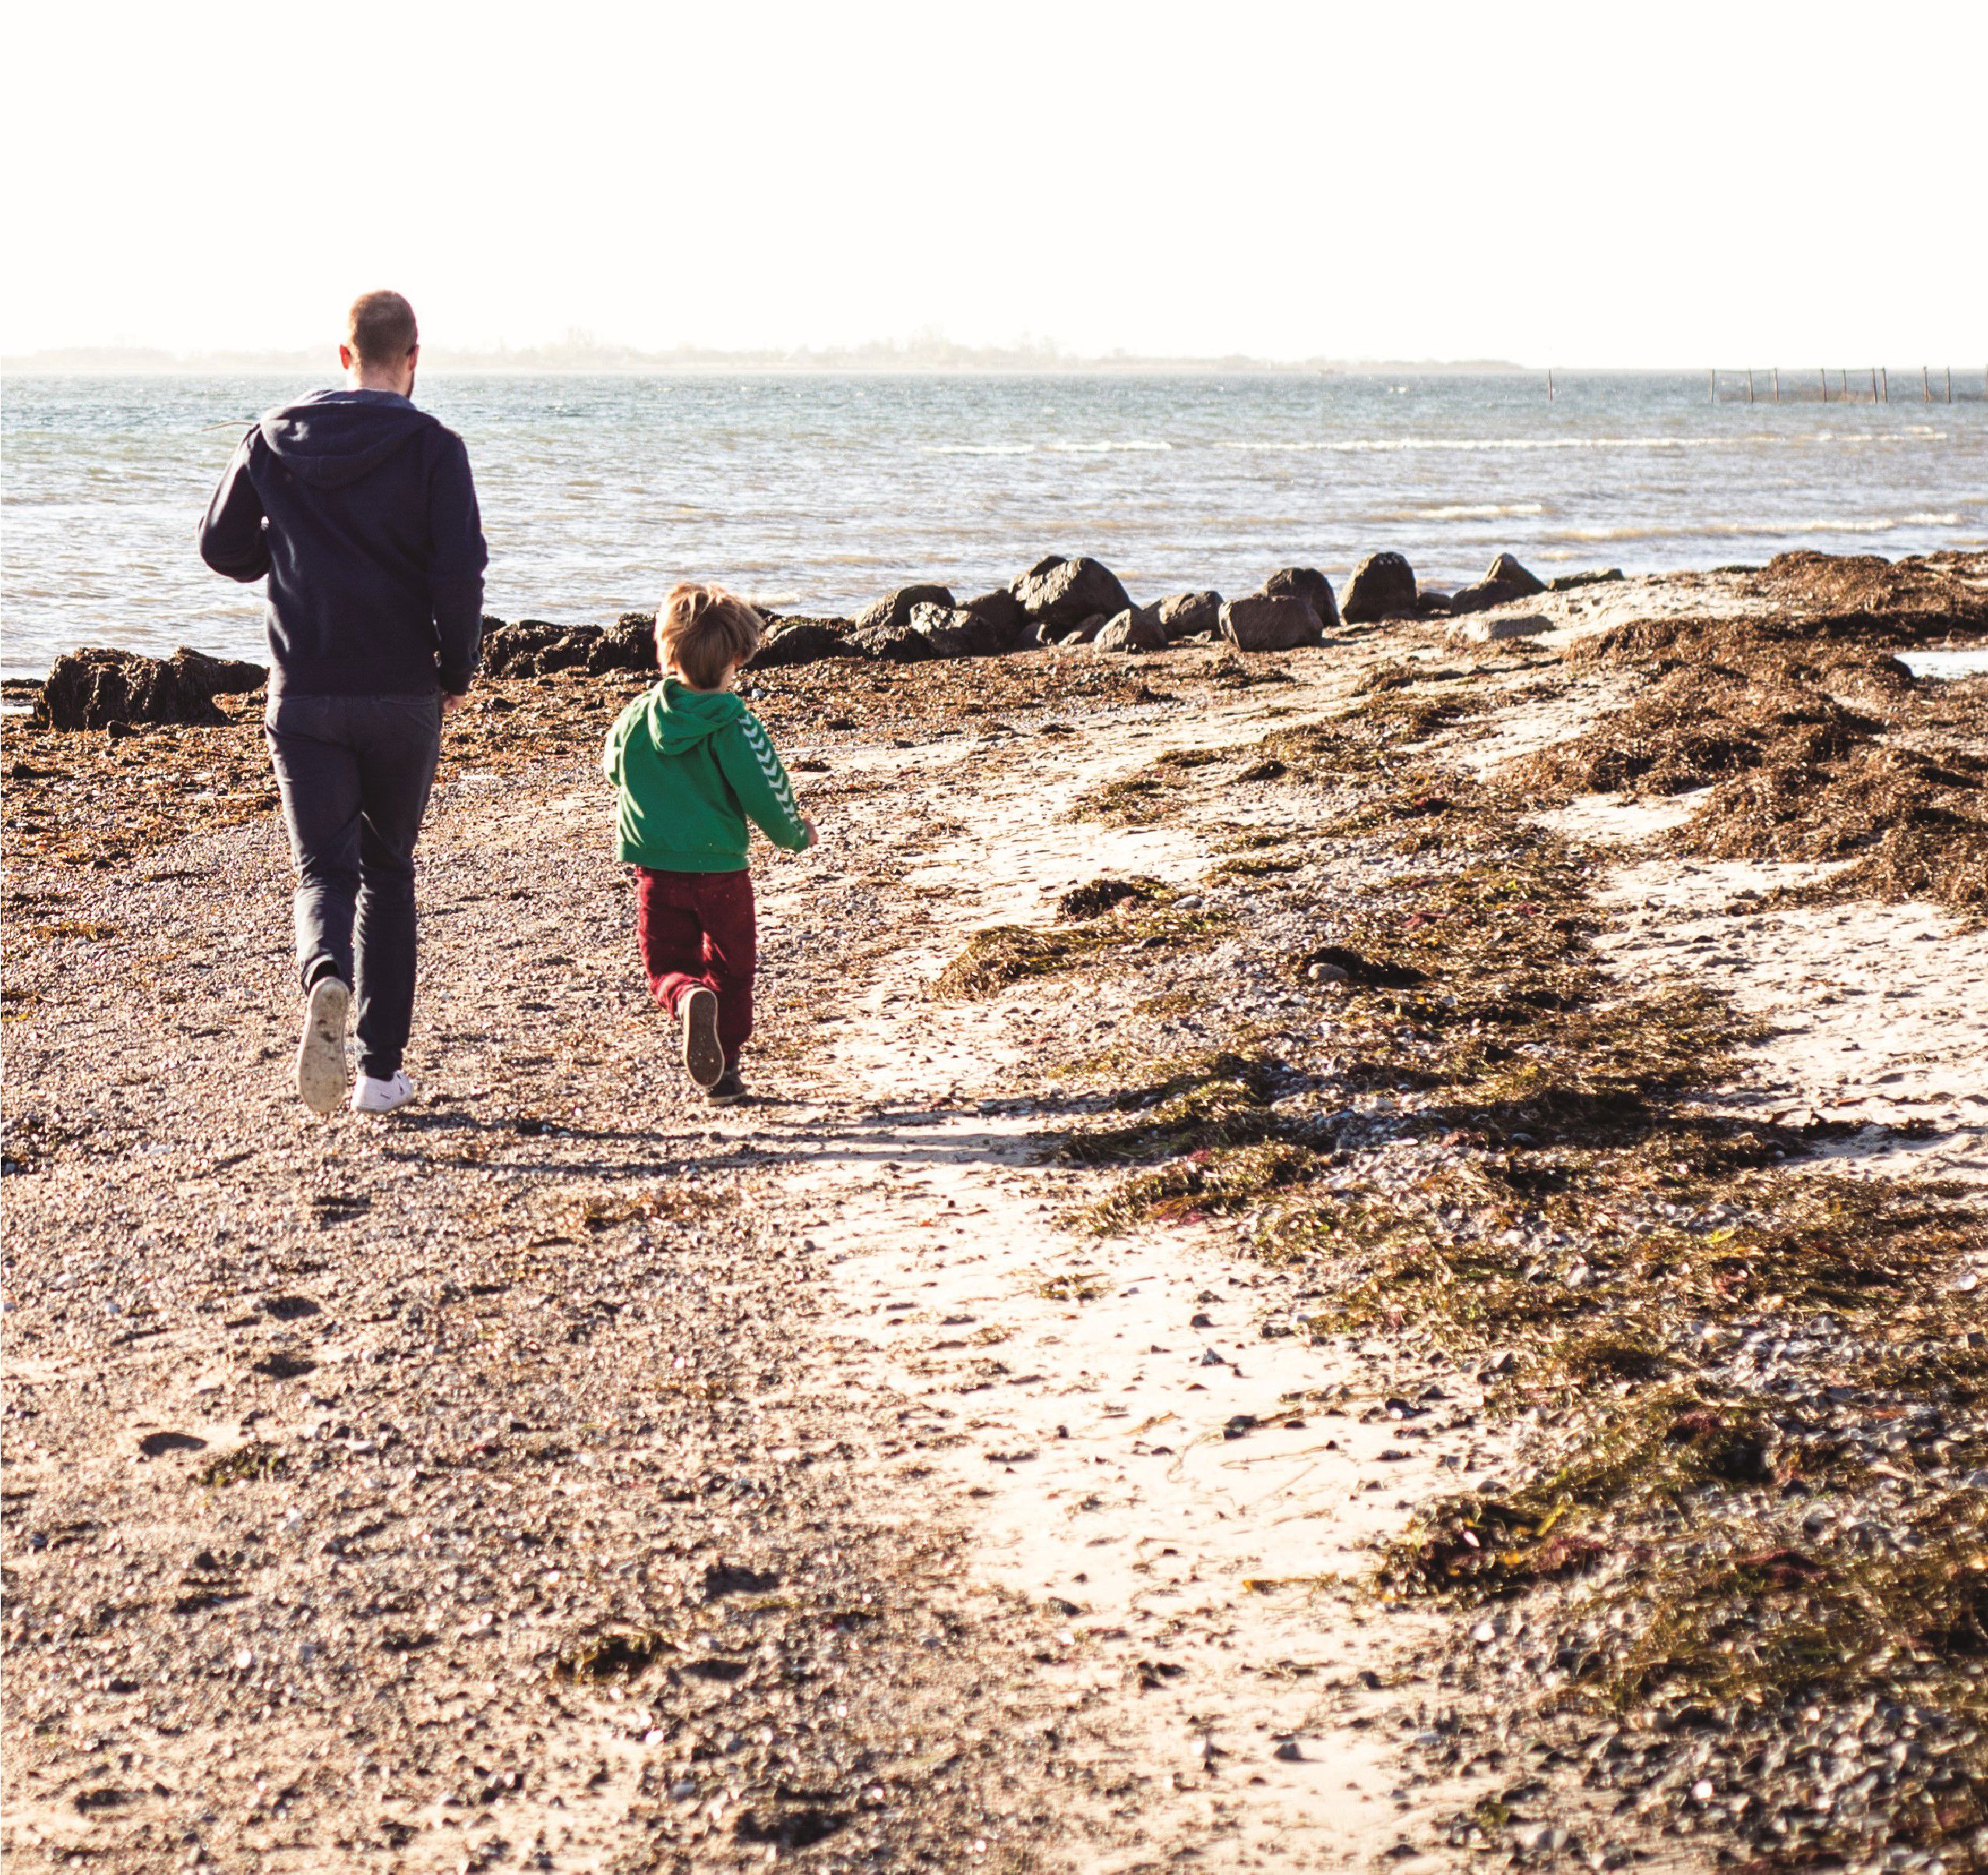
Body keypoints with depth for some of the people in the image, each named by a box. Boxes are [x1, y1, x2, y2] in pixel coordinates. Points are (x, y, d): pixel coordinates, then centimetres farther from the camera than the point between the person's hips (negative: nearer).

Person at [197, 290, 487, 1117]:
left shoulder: (273, 438, 3)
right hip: (402, 694, -1)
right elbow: (460, 572, -14)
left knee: (325, 870, 2)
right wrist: (457, 674, 0)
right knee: (388, 870, 14)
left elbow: (223, 548, 8)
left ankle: (326, 981, -33)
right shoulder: (432, 447, -6)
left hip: (302, 697, 1)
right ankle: (381, 1068, 12)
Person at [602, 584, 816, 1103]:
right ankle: (723, 1071, 15)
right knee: (731, 968, 16)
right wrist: (797, 834, 9)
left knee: (668, 968, 11)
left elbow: (612, 767, 17)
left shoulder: (635, 717, -2)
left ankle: (689, 999, -24)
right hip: (721, 868, -2)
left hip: (656, 872, 2)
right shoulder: (735, 725, -14)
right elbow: (767, 795, -11)